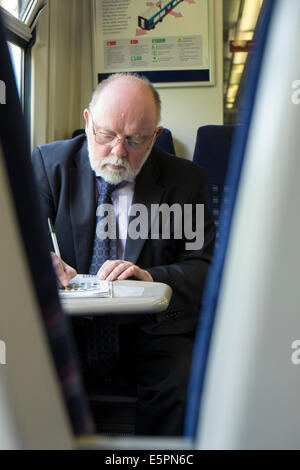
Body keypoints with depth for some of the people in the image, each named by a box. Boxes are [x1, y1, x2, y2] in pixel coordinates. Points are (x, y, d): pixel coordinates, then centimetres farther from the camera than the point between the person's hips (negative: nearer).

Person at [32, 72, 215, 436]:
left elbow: (205, 265, 1)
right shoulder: (50, 163, 5)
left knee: (183, 384, -27)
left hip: (152, 328, 1)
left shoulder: (185, 179, 4)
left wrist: (151, 277, -20)